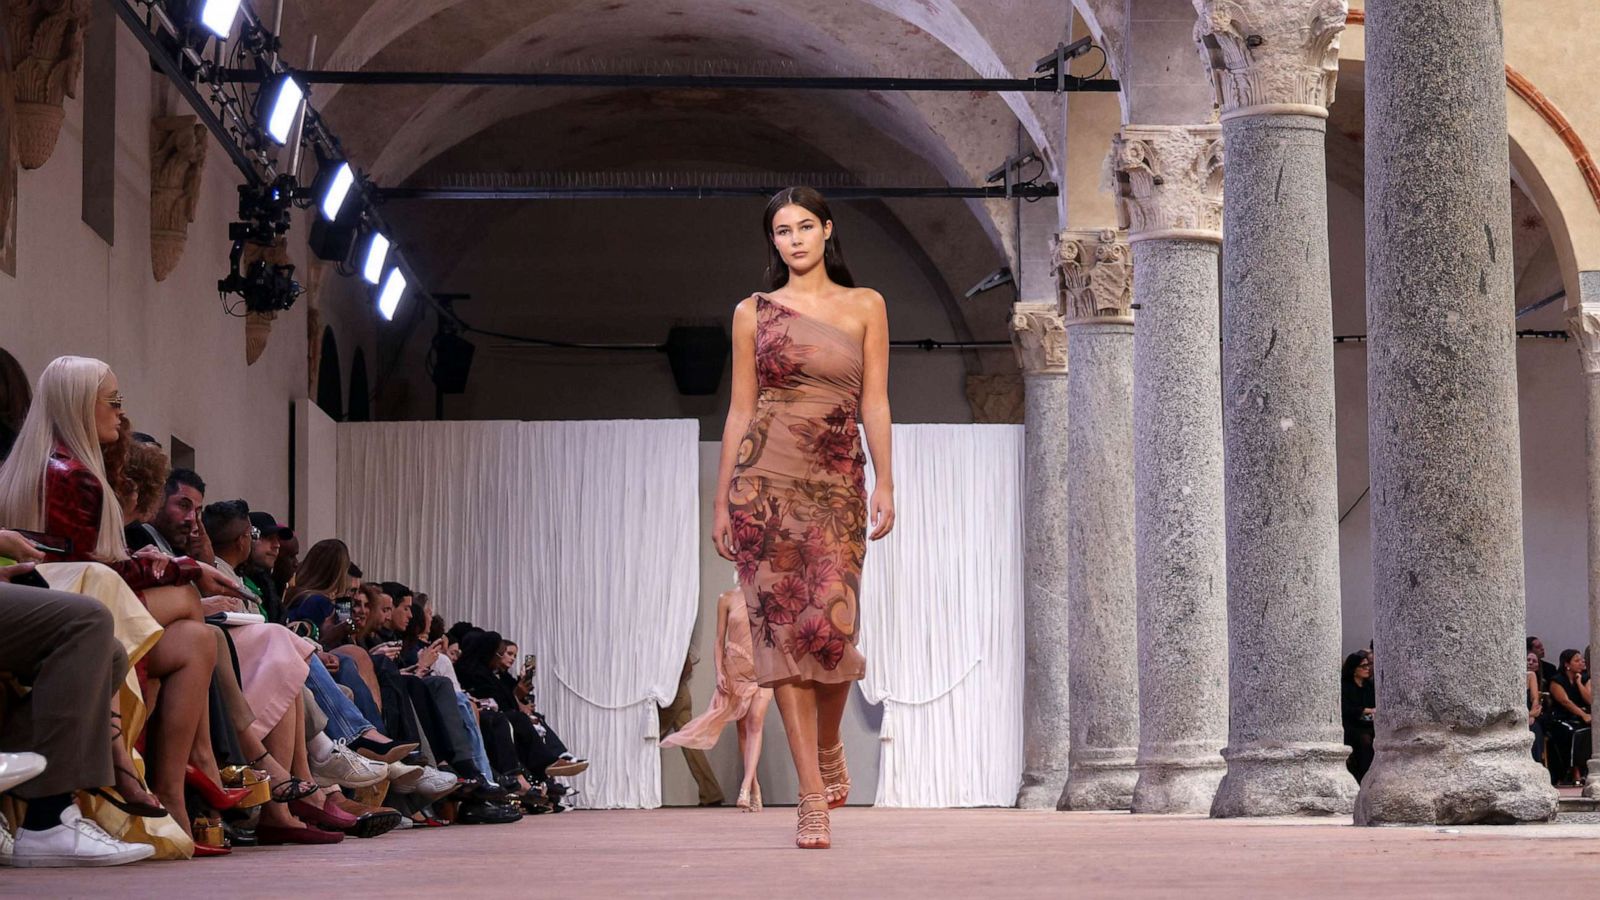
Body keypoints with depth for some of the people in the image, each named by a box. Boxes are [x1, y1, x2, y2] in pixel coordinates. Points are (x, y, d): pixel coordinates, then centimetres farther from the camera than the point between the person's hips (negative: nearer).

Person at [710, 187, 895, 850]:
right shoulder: (753, 313, 9)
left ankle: (829, 747, 20)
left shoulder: (865, 306, 10)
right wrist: (723, 503, 6)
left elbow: (874, 402, 8)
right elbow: (740, 411, 9)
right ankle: (814, 798, -4)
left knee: (831, 627, -12)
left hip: (837, 487, 0)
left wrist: (885, 485, -1)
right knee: (782, 631, -7)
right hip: (765, 482, 0)